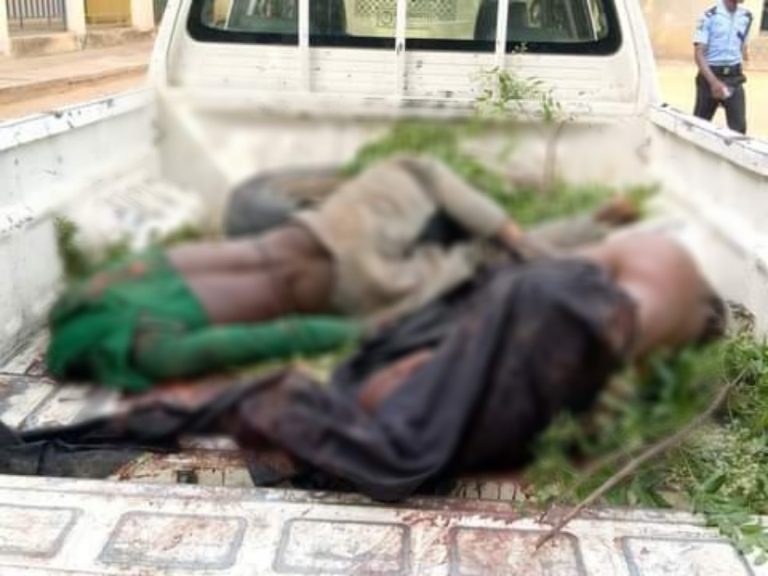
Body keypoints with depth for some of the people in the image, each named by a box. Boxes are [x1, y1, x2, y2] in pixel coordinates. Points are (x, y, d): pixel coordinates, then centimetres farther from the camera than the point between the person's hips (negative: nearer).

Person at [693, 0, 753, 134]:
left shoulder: (746, 17, 5)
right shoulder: (710, 16, -11)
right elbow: (699, 53, -15)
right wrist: (714, 81, -25)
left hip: (734, 78, 3)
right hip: (710, 75, -3)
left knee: (739, 127, -4)